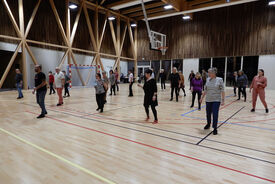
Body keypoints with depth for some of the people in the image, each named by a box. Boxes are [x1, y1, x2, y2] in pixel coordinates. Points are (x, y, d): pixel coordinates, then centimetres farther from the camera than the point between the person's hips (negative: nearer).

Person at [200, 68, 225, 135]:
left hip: (216, 100, -4)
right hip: (208, 100, 4)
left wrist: (223, 100, -13)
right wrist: (202, 97, 12)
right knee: (208, 113, 14)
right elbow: (205, 90, 11)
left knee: (215, 114, -5)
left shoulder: (219, 80, -8)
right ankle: (208, 124, 38)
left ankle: (215, 128, 8)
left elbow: (222, 91, -8)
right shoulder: (208, 80, 3)